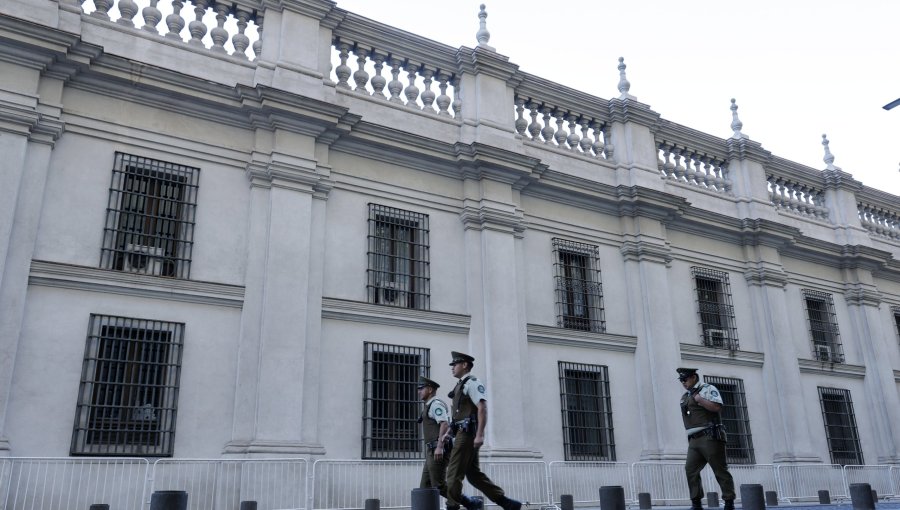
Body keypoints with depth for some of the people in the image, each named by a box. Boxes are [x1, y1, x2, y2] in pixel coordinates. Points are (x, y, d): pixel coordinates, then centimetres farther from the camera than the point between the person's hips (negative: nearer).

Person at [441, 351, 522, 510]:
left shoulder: (472, 382, -8)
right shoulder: (461, 385, 20)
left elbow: (483, 408, -18)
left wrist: (480, 435, -25)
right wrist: (449, 431, 19)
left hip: (467, 433, -10)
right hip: (462, 432, 10)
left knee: (454, 472, -7)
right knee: (473, 473, 9)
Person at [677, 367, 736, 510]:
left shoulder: (708, 389, 0)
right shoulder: (685, 397, 22)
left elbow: (716, 407, -15)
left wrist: (699, 399, -10)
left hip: (710, 437, -7)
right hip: (694, 440, 7)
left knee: (720, 470, -4)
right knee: (690, 469, -5)